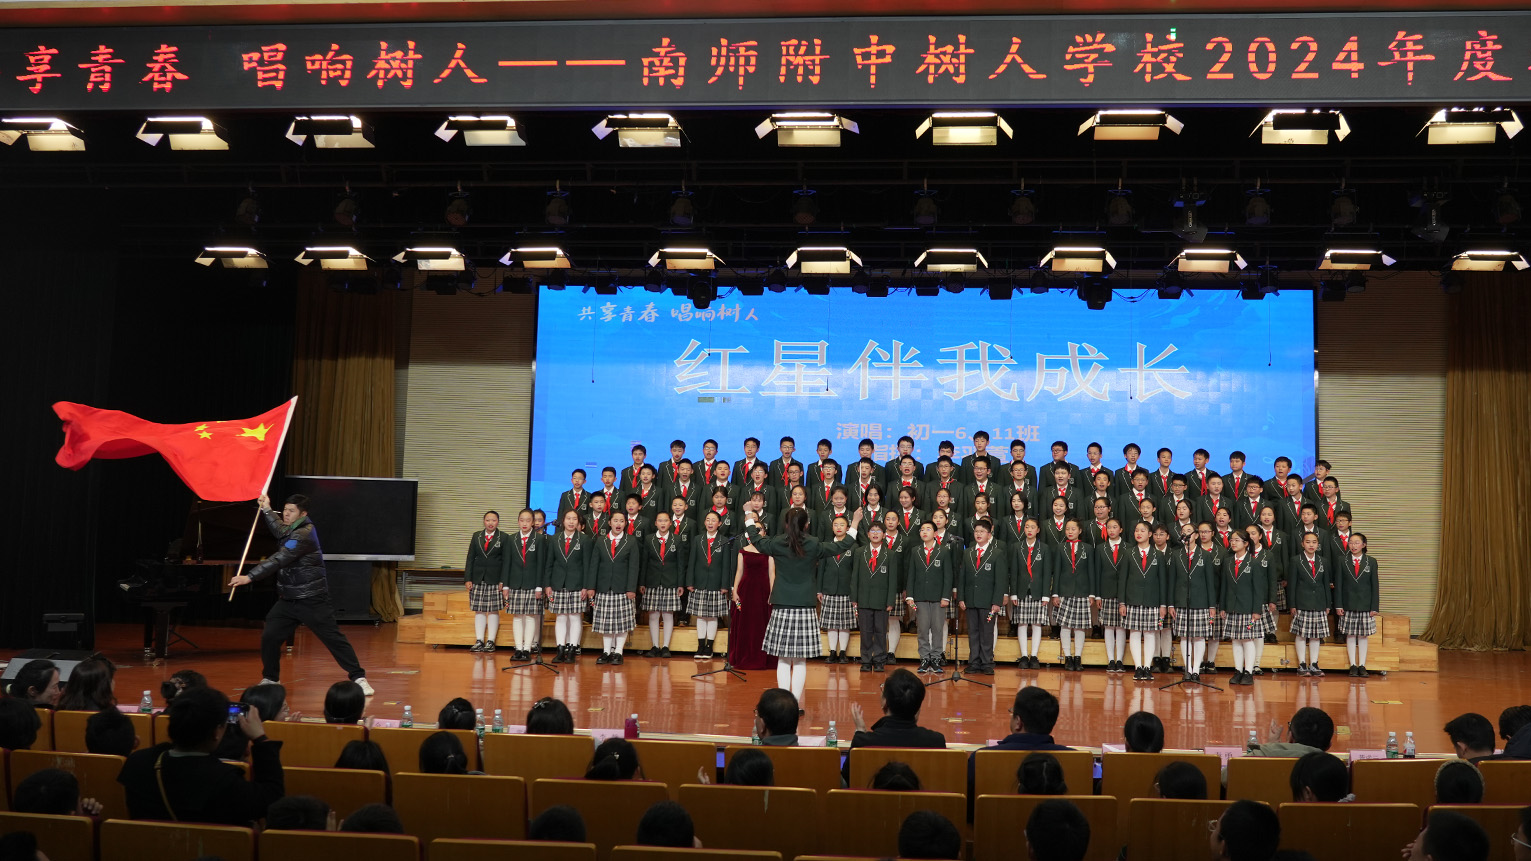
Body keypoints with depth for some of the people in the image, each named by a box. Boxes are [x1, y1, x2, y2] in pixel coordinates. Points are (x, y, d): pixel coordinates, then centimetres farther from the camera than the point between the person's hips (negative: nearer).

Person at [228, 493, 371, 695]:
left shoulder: (304, 534, -20)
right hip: (289, 599, 8)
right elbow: (279, 530, 35)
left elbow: (277, 560, -26)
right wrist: (267, 510, 29)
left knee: (333, 638, -5)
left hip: (312, 600, -8)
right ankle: (270, 679, 19)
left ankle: (358, 678, 1)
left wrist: (249, 577, -28)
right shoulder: (291, 529, 8)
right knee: (269, 637, 2)